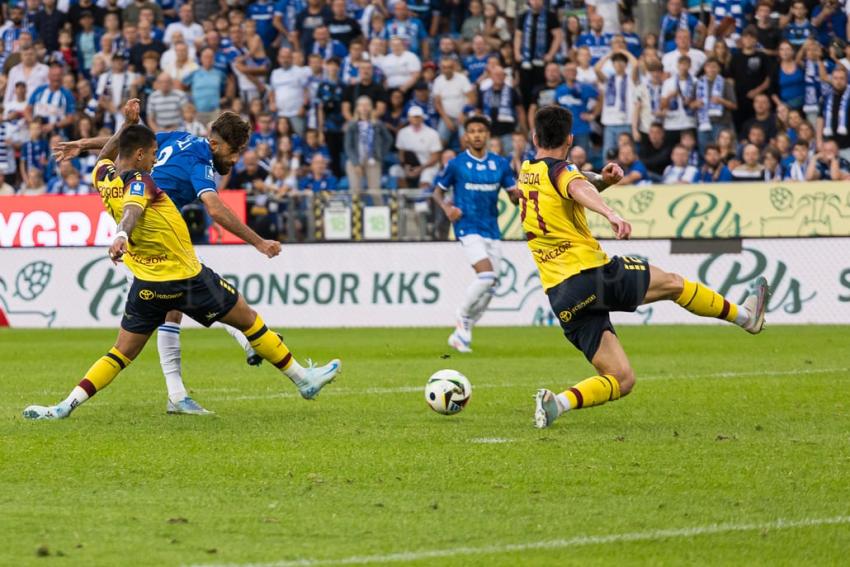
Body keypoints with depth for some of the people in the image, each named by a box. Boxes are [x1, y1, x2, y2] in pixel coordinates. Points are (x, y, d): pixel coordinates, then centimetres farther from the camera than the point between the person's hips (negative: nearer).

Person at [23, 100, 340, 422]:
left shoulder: (103, 177, 4)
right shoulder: (138, 182, -18)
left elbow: (104, 157, 28)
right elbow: (132, 210, -39)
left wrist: (126, 124, 21)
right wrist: (121, 236, -58)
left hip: (147, 286, 6)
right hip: (187, 279, -6)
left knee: (122, 353, 8)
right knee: (249, 321, 10)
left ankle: (66, 406, -8)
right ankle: (303, 380, 20)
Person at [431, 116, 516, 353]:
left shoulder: (500, 164, 7)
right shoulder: (456, 164, -2)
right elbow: (438, 191, 8)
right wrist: (446, 208, -12)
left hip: (492, 230, 5)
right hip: (468, 228, -5)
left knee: (490, 285, 4)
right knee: (486, 275, -23)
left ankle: (462, 333, 18)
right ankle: (463, 317, 0)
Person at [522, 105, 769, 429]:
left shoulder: (524, 176, 18)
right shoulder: (558, 169, -5)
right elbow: (578, 189, -29)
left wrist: (603, 180, 20)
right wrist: (611, 213, -48)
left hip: (560, 297, 7)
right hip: (593, 275, -7)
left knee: (621, 380, 6)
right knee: (672, 283, 18)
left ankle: (556, 402, -16)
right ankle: (745, 316, 34)